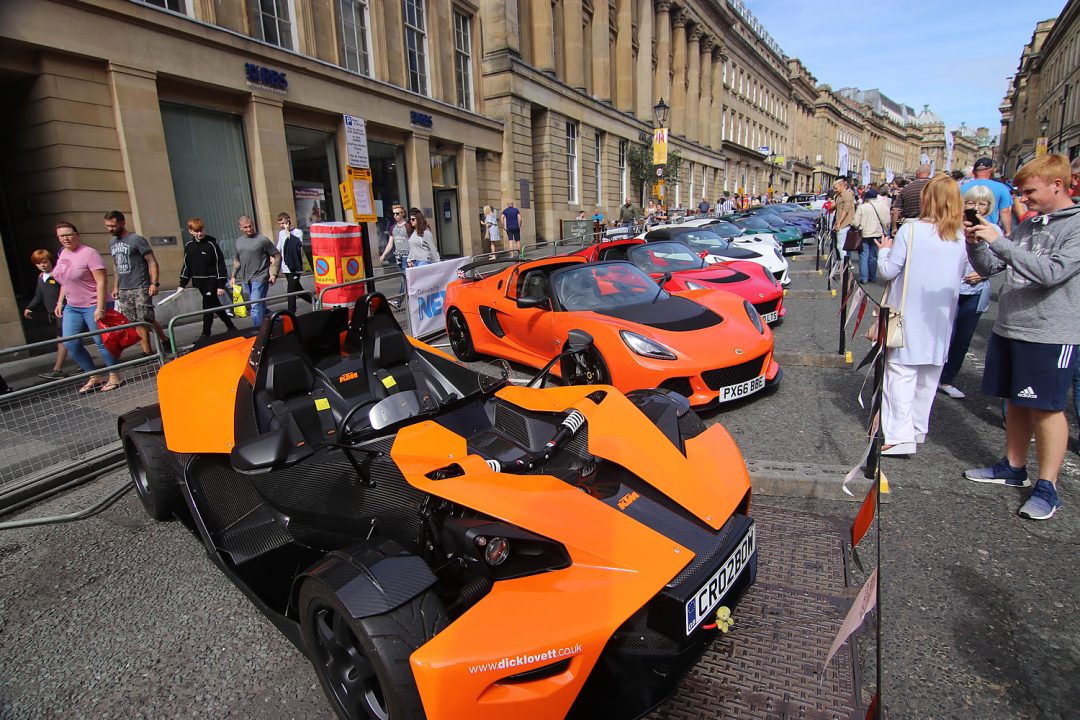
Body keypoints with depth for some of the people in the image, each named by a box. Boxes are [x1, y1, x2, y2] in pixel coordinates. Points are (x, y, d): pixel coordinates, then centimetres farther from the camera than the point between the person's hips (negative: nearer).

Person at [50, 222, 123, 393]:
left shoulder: (89, 253, -13)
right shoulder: (63, 254, 10)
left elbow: (101, 281, -18)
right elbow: (65, 280, 23)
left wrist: (100, 308, -23)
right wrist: (60, 302, 17)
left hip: (93, 306, -8)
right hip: (72, 307, 8)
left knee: (101, 342, -2)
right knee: (70, 344, 5)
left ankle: (114, 377, 11)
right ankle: (94, 377, 16)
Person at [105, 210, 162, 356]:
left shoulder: (136, 239, -5)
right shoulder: (112, 243, 15)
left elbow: (152, 262, -8)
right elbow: (116, 266, 22)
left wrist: (154, 283, -16)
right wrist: (115, 286, 17)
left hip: (140, 288, -6)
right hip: (123, 290, 6)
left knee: (147, 320, -9)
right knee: (136, 322, 3)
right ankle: (147, 351, 6)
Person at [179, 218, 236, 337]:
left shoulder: (211, 244, -9)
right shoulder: (188, 246, 6)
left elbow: (220, 265, -10)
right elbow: (186, 266, 13)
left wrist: (221, 285, -13)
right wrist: (182, 284, 7)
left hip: (212, 282, -6)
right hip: (199, 283, 6)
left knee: (208, 308, -4)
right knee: (216, 306, 13)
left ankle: (206, 334, 4)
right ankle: (230, 326, 26)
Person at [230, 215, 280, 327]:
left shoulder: (262, 239, -8)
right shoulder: (238, 241, 11)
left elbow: (277, 256, -5)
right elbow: (237, 260, 22)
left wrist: (274, 274, -10)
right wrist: (233, 276, 17)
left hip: (259, 278, -6)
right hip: (245, 280, 6)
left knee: (256, 306, -12)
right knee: (260, 306, 14)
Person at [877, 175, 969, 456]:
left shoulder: (910, 231, -13)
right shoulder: (961, 238, 3)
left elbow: (888, 271, -10)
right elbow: (960, 276, 11)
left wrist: (884, 250, 8)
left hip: (910, 316, -5)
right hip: (942, 319, 5)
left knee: (901, 373, -2)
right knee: (929, 375, 15)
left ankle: (900, 435, -8)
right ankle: (919, 429, 28)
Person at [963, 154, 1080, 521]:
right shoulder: (1027, 225, 11)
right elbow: (988, 267, 12)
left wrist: (999, 241, -24)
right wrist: (976, 243, -6)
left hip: (1050, 335, -7)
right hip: (1007, 328, 7)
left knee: (1046, 408, 0)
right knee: (1016, 403, 15)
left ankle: (1047, 487, 10)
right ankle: (1014, 467, 29)